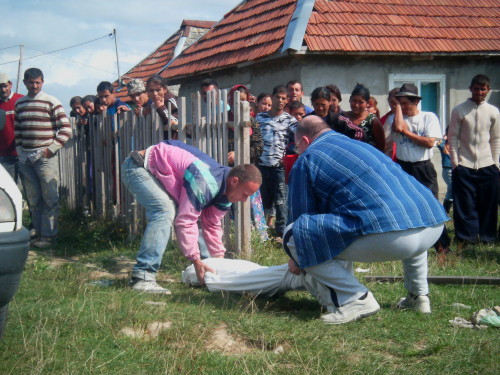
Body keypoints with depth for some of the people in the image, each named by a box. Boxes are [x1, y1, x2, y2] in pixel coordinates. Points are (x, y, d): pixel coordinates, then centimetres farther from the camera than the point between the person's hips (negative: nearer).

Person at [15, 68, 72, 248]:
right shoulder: (19, 104, 13)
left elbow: (66, 129, -6)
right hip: (25, 157, 5)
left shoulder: (51, 102, -3)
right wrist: (19, 148, 10)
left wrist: (52, 148, -12)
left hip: (45, 157, -5)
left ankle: (48, 235, 0)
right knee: (33, 199, 10)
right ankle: (38, 231, 20)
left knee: (50, 198, -4)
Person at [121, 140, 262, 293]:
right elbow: (185, 222, -31)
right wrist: (196, 261, -26)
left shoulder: (224, 190, -2)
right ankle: (143, 278, -31)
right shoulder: (204, 183, -33)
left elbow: (212, 225, 7)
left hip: (158, 174, 10)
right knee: (165, 211, -29)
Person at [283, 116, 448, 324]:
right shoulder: (361, 145, 32)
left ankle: (355, 299, -1)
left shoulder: (307, 159, 11)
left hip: (386, 237, -8)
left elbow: (300, 215, 16)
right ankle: (419, 295, 33)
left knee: (293, 236, -1)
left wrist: (297, 260, 33)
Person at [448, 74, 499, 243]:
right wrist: (455, 163, -5)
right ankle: (467, 235, 10)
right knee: (465, 204, -1)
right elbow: (452, 137, 1)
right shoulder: (459, 110, 1)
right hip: (464, 166, -2)